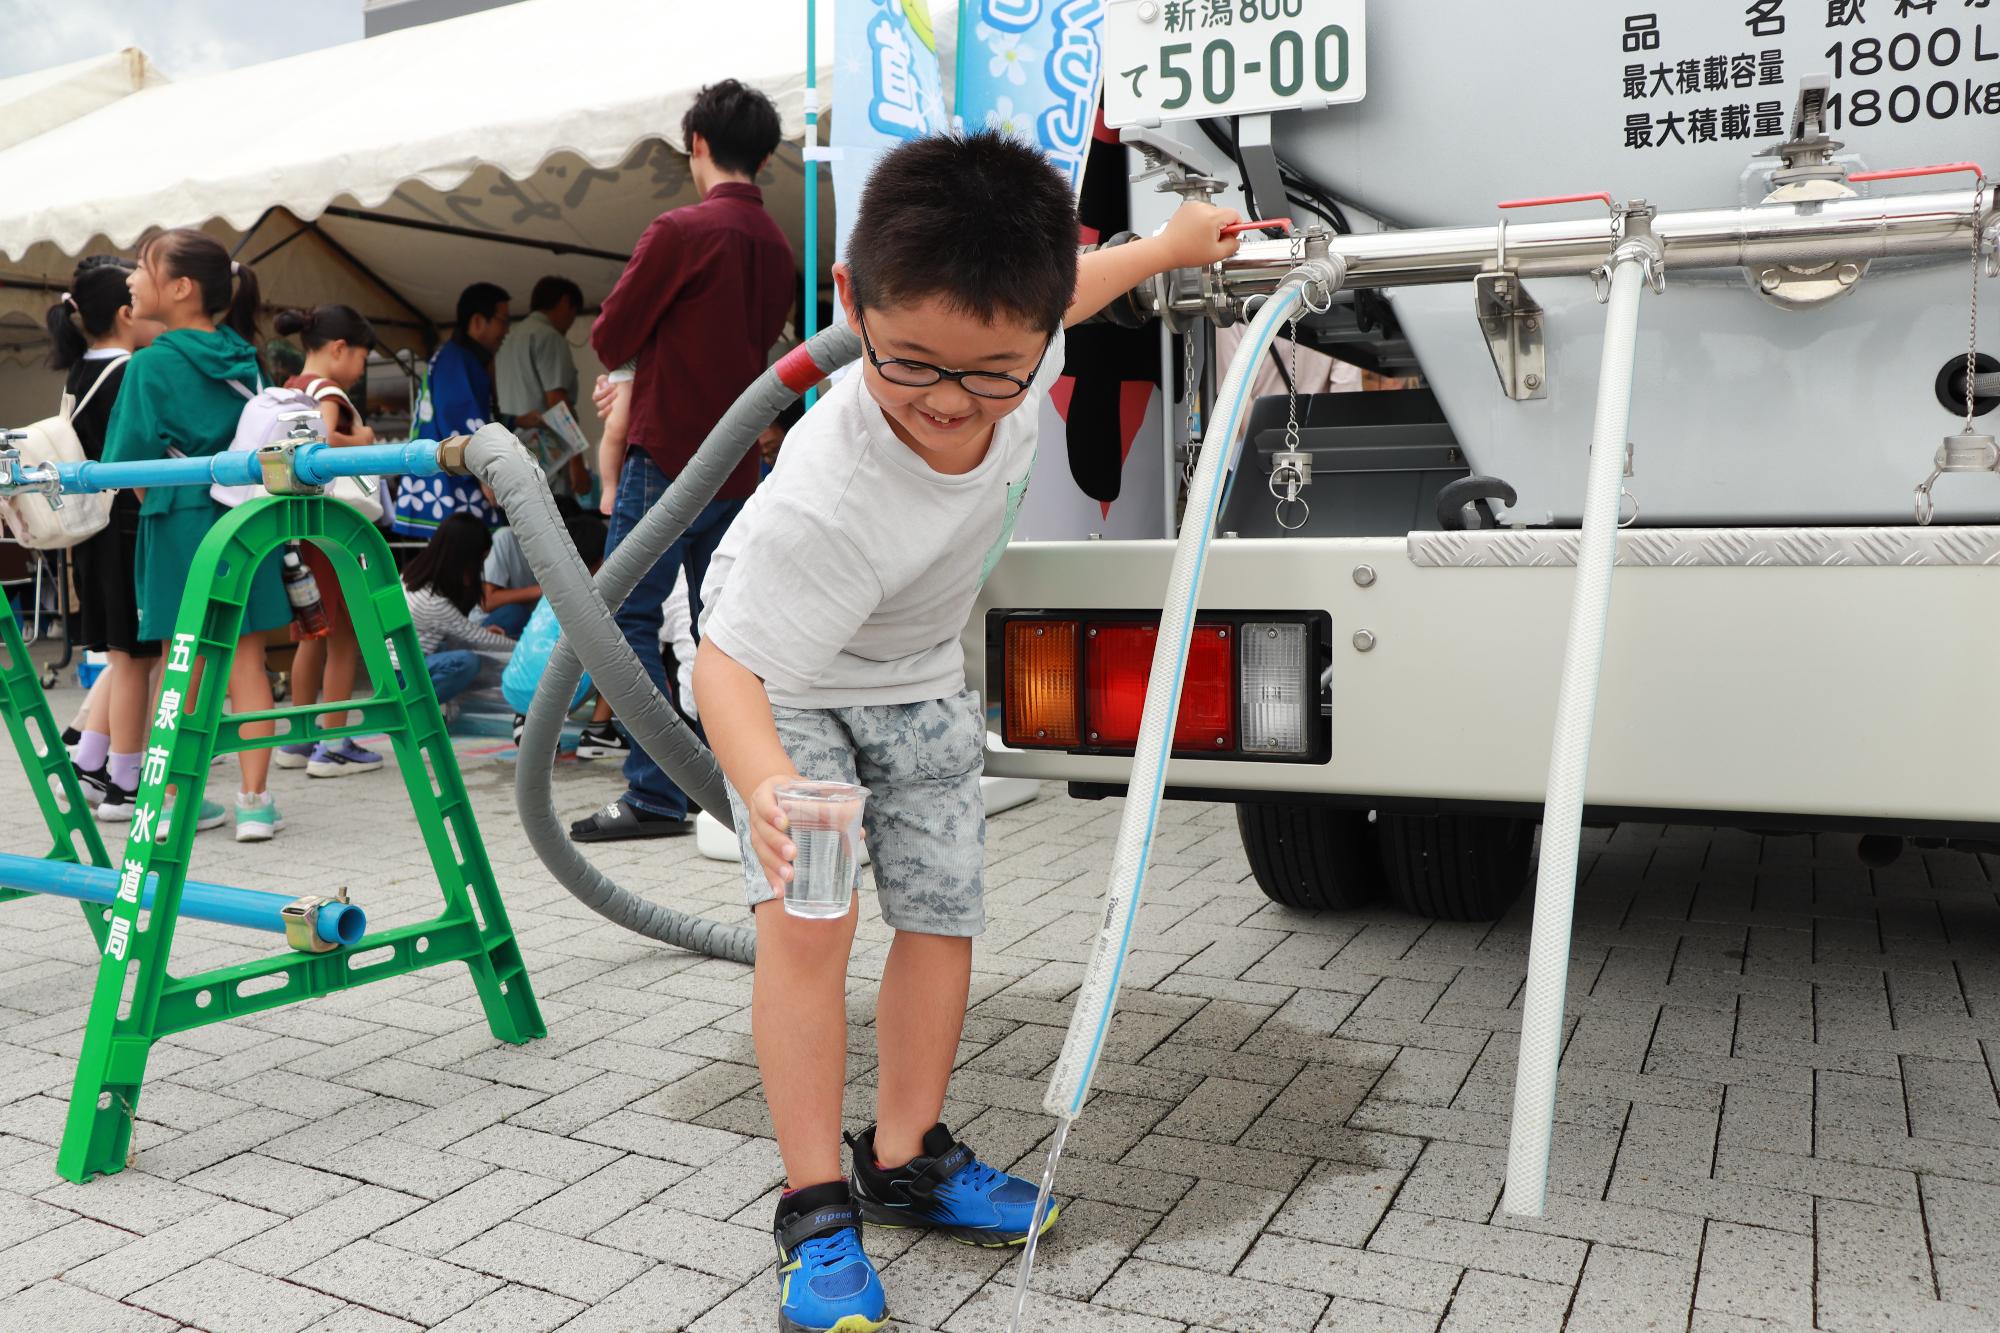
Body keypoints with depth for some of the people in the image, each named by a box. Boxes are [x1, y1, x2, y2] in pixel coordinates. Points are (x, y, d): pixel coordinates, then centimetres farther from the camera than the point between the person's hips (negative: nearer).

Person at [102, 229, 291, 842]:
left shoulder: (150, 365, -8)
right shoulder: (245, 358, 6)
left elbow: (130, 464, -8)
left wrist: (157, 505, 7)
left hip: (180, 524, -3)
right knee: (245, 659, 5)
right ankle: (254, 802, 5)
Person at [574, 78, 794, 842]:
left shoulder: (680, 232, -10)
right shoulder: (776, 247, 11)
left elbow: (610, 340, -6)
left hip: (666, 460, -7)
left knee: (629, 622, -2)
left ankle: (655, 797, -4)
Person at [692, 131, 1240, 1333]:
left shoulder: (1013, 339, -26)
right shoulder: (827, 503, -44)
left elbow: (1065, 290, -1)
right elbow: (727, 664, -45)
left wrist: (1166, 248, 12)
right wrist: (770, 786, -64)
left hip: (918, 673, 6)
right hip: (792, 680, -5)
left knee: (944, 913, 4)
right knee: (806, 917, -19)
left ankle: (906, 1157, 22)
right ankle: (817, 1210, -5)